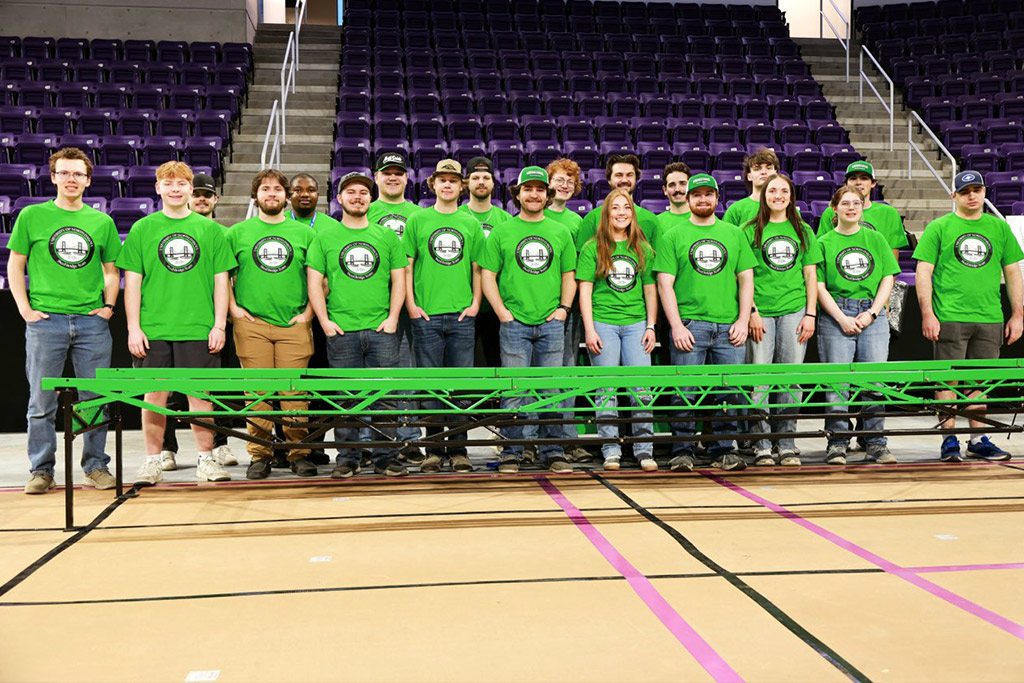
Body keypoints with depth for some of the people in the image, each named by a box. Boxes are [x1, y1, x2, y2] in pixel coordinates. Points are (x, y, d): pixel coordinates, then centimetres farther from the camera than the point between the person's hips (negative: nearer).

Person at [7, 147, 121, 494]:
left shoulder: (102, 222, 10)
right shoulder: (31, 216, 5)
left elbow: (111, 270, 18)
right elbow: (15, 265, 8)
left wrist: (109, 305, 4)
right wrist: (24, 307, -2)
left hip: (92, 322, 2)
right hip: (45, 320, -1)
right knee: (42, 400, 3)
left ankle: (95, 467, 15)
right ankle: (41, 470, 13)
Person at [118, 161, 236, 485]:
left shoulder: (210, 229, 7)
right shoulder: (142, 229, 7)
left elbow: (221, 280, 7)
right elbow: (132, 282, 5)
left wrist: (219, 325, 0)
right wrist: (133, 327, -2)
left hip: (199, 329, 0)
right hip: (152, 330, 0)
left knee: (200, 393, 2)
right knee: (155, 393, 4)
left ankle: (206, 459, 12)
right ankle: (152, 461, 14)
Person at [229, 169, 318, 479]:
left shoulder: (304, 233, 10)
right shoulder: (237, 233, 10)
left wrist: (308, 312, 2)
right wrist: (233, 308, 2)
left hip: (294, 325, 0)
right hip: (251, 324, 0)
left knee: (294, 392, -3)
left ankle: (299, 453, 7)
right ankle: (260, 454, 8)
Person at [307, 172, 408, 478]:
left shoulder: (388, 236, 11)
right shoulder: (324, 238, 9)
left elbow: (398, 279, 11)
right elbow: (314, 282, 6)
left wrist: (393, 317, -1)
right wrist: (324, 320, -4)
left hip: (382, 329, 1)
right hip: (341, 330, -1)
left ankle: (387, 457, 9)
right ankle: (347, 458, 12)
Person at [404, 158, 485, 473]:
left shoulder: (472, 223, 11)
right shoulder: (417, 220, 6)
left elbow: (478, 267, 12)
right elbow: (406, 265, 5)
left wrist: (475, 302, 1)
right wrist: (411, 304, -3)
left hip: (462, 315, 1)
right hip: (426, 314, -1)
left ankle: (459, 450, 11)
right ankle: (433, 450, 9)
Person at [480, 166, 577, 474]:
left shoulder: (561, 232, 13)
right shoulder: (501, 232, 7)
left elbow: (569, 276, 16)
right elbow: (488, 276, 4)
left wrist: (563, 308, 1)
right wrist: (504, 313, -5)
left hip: (551, 323, 2)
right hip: (514, 322, -2)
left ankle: (553, 452, 11)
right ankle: (511, 453, 6)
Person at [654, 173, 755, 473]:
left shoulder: (735, 234, 14)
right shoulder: (673, 237, 6)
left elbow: (746, 279, 12)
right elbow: (665, 283, 1)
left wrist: (743, 321, 1)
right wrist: (676, 326, -9)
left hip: (729, 326, 2)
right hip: (689, 325, -2)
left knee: (729, 389, 3)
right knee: (685, 389, -3)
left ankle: (724, 448, 13)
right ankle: (682, 449, 6)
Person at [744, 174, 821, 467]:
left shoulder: (803, 231, 13)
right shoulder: (750, 230, 6)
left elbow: (811, 275, 11)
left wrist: (810, 314, 3)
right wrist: (751, 312, -7)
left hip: (794, 312, 2)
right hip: (761, 313, -2)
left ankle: (787, 443, 11)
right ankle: (761, 445, 3)